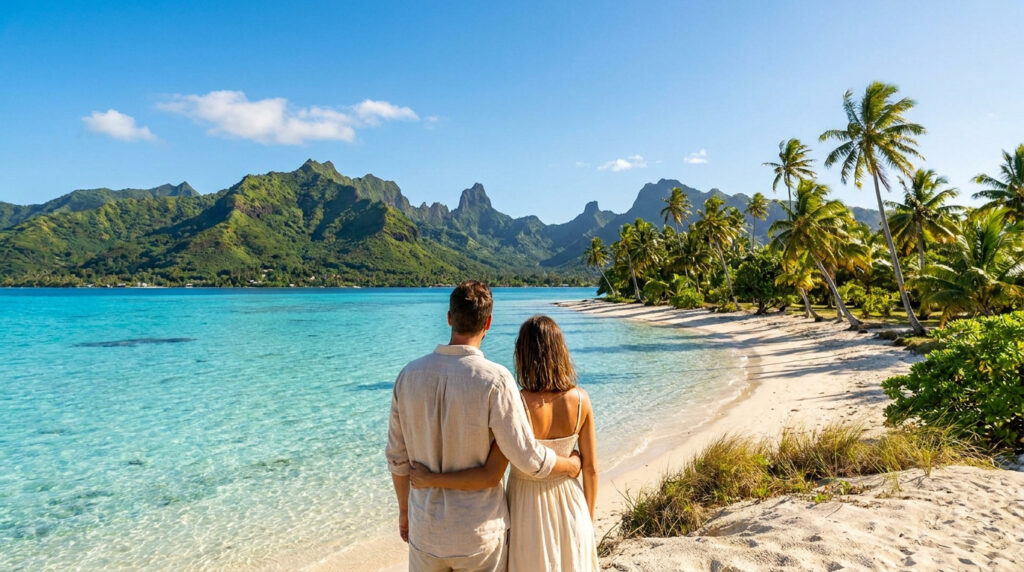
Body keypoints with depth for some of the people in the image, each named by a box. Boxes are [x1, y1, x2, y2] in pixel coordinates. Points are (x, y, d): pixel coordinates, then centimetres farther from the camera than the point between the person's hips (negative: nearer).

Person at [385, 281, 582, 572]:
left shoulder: (410, 375, -7)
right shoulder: (494, 380, -21)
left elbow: (397, 456, 1)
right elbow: (528, 458, -18)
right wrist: (571, 464, 2)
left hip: (425, 529, 4)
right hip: (480, 533, -3)